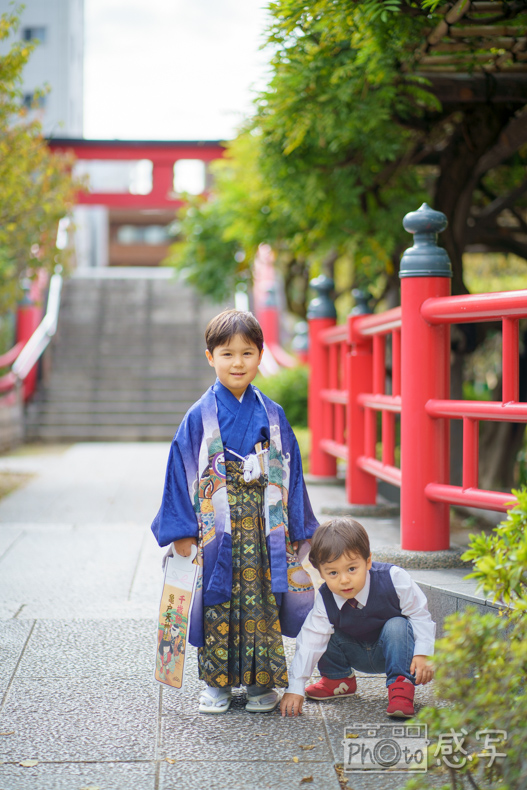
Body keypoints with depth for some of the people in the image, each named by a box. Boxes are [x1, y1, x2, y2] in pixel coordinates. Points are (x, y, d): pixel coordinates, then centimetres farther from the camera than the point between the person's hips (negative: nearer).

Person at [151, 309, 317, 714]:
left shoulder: (273, 416, 4)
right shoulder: (200, 417, -2)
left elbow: (290, 472, 9)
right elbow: (182, 473, -1)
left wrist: (296, 530, 7)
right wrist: (182, 530, -4)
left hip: (264, 529, 2)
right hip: (215, 528, -1)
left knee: (262, 603, 4)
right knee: (217, 605, 4)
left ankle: (262, 682, 17)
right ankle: (217, 683, 17)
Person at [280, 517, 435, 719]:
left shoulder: (393, 579, -29)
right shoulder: (325, 600, -23)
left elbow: (419, 615, -17)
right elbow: (309, 643, -22)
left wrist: (423, 654, -27)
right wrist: (294, 688, -27)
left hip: (394, 650, -3)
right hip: (358, 656, 3)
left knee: (397, 626, -33)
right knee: (324, 632, -17)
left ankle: (401, 685, -21)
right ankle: (338, 679, 7)